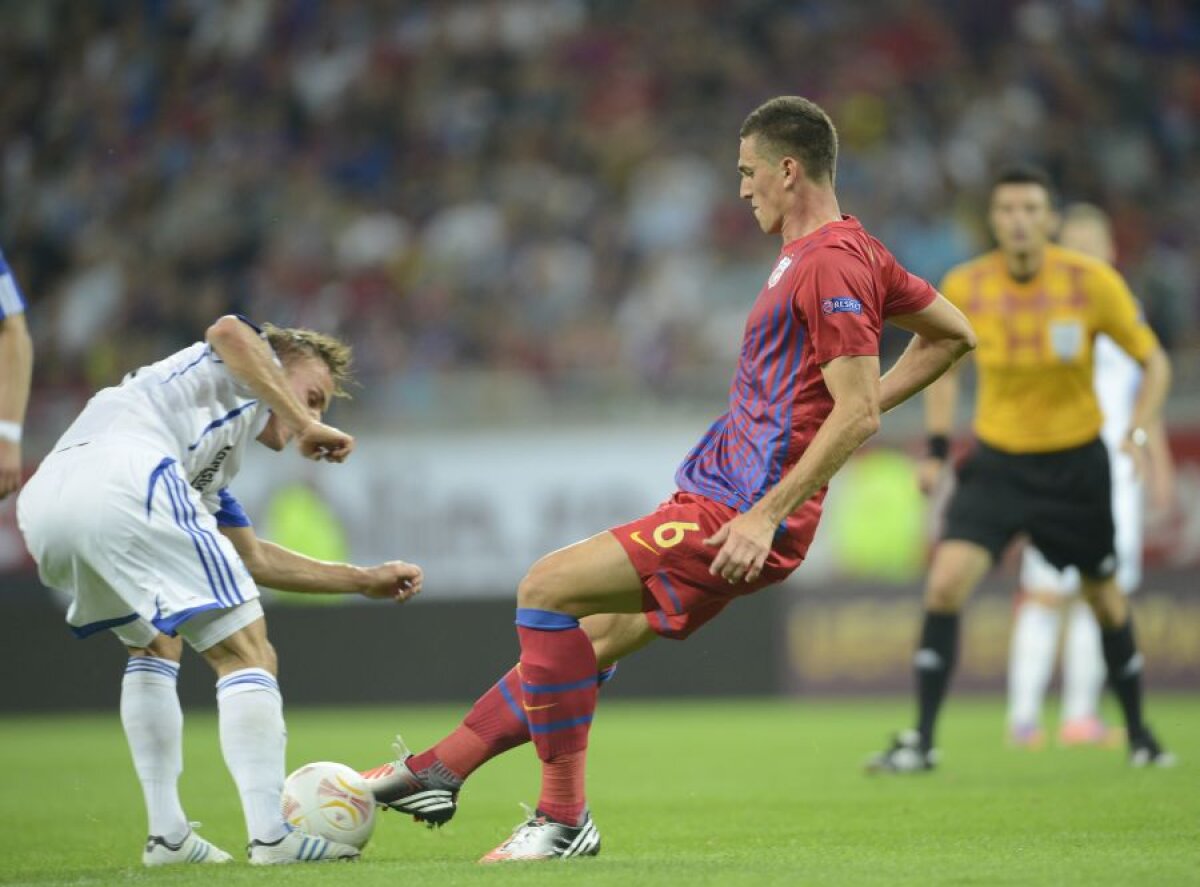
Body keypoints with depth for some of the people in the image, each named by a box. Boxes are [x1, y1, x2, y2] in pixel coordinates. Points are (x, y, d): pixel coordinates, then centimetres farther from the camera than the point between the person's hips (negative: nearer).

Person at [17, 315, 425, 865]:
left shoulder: (211, 468, 41)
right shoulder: (251, 369, 21)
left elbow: (254, 560, 47)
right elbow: (228, 331, -4)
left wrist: (365, 580, 49)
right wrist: (306, 426, -2)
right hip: (126, 479, -9)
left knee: (155, 646, 30)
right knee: (245, 652, -2)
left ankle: (166, 834, 22)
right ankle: (269, 836, -8)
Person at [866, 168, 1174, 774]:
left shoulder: (1091, 282, -13)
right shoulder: (964, 288, -9)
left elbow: (1154, 362, -3)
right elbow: (943, 364, 10)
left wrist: (1137, 433, -19)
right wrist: (937, 448, -1)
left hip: (1076, 463, 0)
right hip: (996, 461, 0)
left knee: (1104, 597, 11)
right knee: (945, 585, -17)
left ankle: (1139, 735, 33)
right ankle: (921, 742, -11)